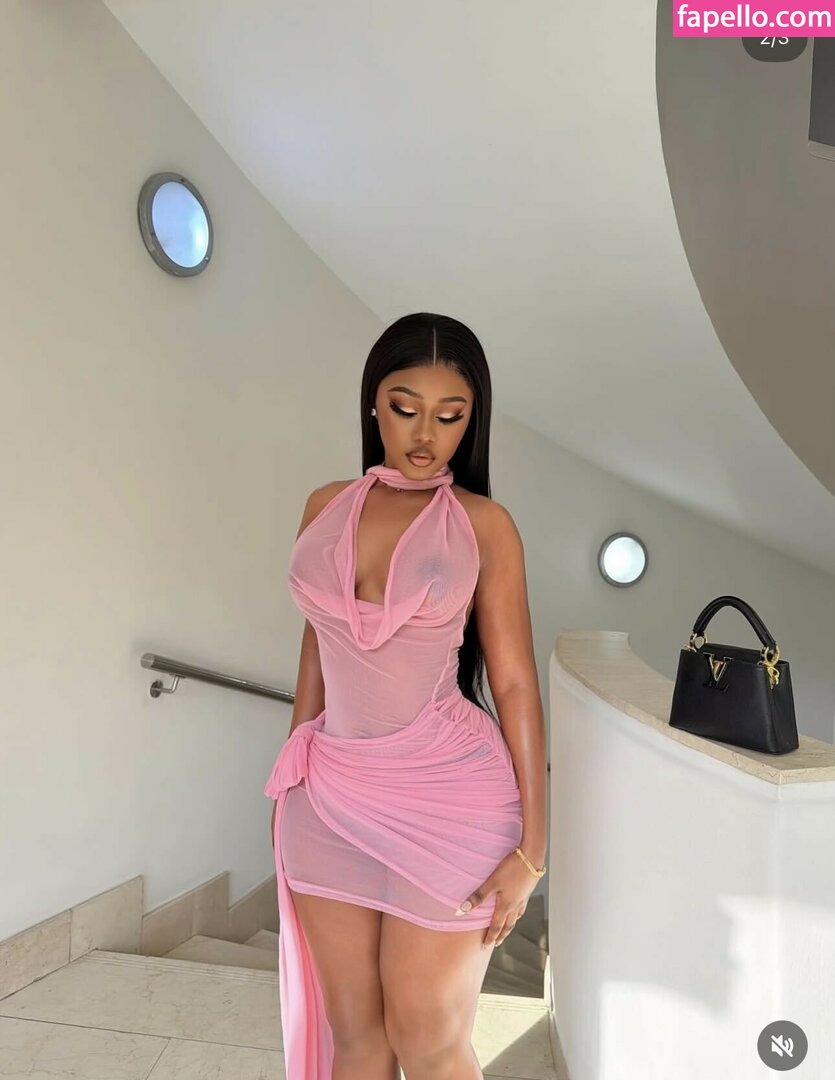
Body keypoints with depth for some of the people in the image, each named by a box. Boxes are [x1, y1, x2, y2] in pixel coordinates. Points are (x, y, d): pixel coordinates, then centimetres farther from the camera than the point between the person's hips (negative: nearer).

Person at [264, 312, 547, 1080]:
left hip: (446, 796, -3)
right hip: (331, 795, 4)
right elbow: (318, 648, 11)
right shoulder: (327, 506, 4)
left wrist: (531, 845, -7)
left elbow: (515, 683, -6)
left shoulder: (483, 524, -7)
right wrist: (292, 780, 15)